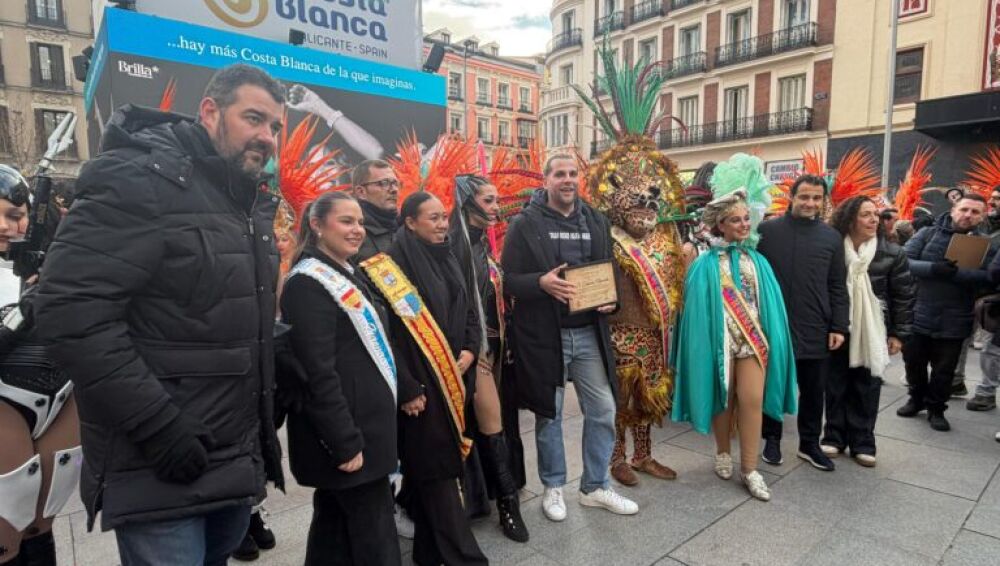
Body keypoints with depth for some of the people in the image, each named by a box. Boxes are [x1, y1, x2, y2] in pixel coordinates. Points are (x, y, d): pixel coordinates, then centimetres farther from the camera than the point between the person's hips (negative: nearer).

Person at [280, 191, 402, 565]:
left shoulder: (349, 276, 13)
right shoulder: (308, 283, -17)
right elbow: (319, 374, -22)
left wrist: (407, 388, 17)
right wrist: (345, 442, -22)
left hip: (365, 425, 9)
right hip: (344, 433, -9)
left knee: (335, 524, 19)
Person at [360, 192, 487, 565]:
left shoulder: (447, 259, 12)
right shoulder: (395, 263, -11)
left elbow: (469, 312, 17)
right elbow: (387, 330, -16)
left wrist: (469, 351, -1)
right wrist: (406, 388, -16)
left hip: (453, 377, 7)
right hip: (420, 382, -7)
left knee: (436, 464, 15)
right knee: (437, 465, 0)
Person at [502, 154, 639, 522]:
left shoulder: (596, 221, 10)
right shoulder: (525, 224, -5)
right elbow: (508, 280, -8)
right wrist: (541, 283, -26)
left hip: (589, 333, 4)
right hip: (544, 335, -4)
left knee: (603, 409, 9)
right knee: (549, 413, 10)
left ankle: (596, 486, 29)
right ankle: (553, 488, 30)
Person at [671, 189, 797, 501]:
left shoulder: (758, 261, 6)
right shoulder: (705, 265, -5)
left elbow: (769, 304, 7)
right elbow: (696, 307, -6)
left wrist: (770, 340, 2)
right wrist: (703, 344, -10)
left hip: (753, 339, 2)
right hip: (719, 340, -2)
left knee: (752, 401, -2)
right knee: (723, 400, 10)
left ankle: (749, 469, 9)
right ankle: (723, 453, 32)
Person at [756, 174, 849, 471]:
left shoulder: (831, 237, 5)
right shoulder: (767, 230, -3)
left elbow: (838, 287, 7)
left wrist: (838, 327, 1)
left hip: (816, 329, 2)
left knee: (814, 390, 12)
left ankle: (810, 443, 28)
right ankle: (772, 439, 27)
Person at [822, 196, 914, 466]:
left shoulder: (893, 253, -4)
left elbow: (904, 296, 0)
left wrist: (899, 333, -1)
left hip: (872, 332, 1)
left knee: (867, 388, 8)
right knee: (836, 385, 8)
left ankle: (862, 442, 20)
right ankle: (834, 437, 20)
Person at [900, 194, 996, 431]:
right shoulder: (927, 234, 1)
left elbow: (987, 276, -14)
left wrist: (954, 272, -27)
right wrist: (933, 268, -25)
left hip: (953, 320, 0)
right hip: (918, 314, 0)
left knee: (944, 369, 9)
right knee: (913, 361, 13)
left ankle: (936, 409, 27)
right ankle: (917, 399, 35)